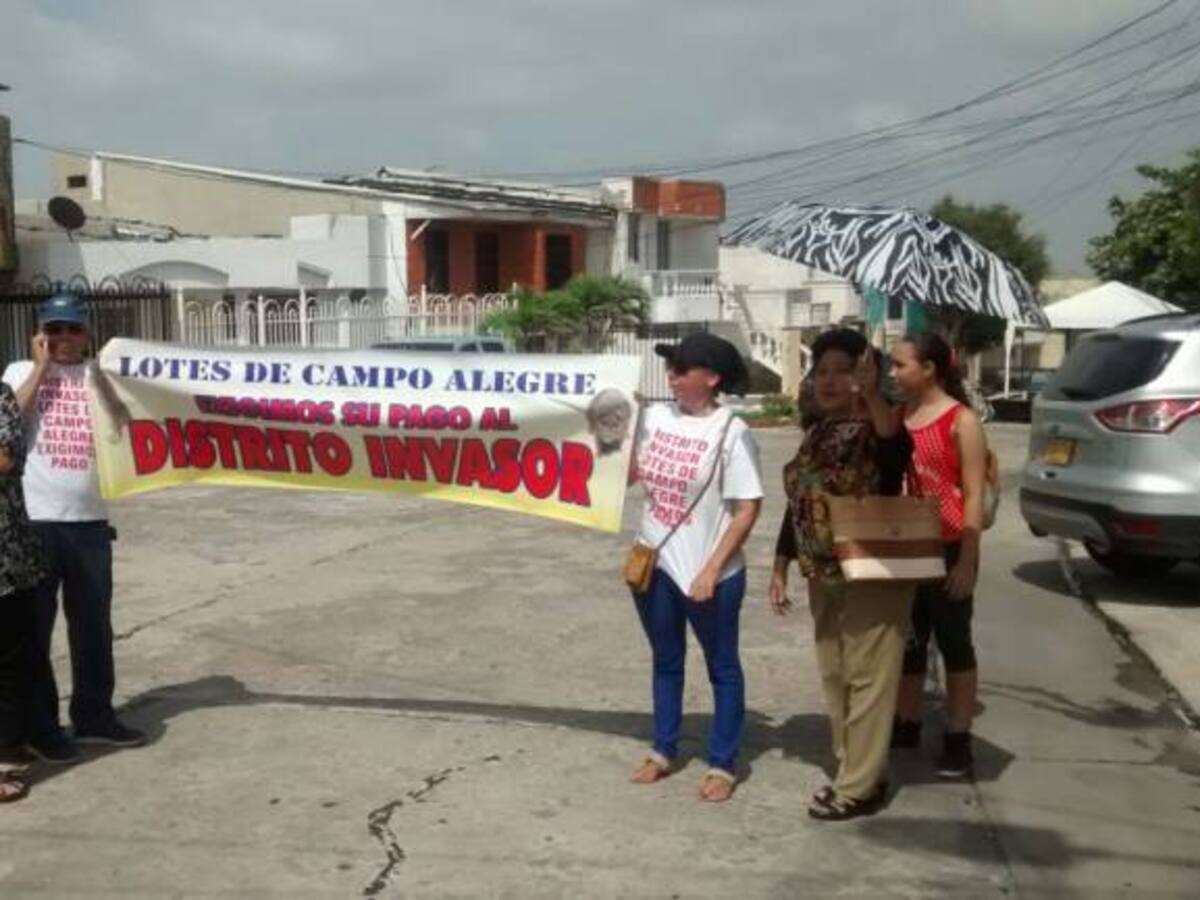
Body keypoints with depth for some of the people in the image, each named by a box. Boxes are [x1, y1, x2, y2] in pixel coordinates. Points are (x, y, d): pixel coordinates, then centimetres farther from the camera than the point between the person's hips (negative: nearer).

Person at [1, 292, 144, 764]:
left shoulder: (94, 374, 10)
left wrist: (93, 368, -7)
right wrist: (41, 366, -9)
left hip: (89, 520, 3)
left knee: (93, 624, 12)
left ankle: (93, 714, 25)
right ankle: (40, 726, 14)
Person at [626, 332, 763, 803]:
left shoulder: (731, 431, -15)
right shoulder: (654, 416, -1)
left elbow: (747, 509, -15)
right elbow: (627, 474, 11)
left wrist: (711, 571, -18)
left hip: (708, 572, -5)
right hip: (654, 563, 5)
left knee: (722, 667, 10)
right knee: (666, 661, 19)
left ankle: (723, 765, 23)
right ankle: (663, 751, 35)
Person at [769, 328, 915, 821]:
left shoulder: (876, 427, -13)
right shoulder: (817, 433, 11)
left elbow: (900, 448, -38)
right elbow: (797, 502, 15)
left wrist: (872, 396, -54)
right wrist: (781, 567, 15)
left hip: (872, 574, -8)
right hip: (824, 575, 8)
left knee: (867, 678, -2)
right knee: (835, 678, 14)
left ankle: (860, 786, 7)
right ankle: (851, 770, 28)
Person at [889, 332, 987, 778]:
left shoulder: (961, 420, -10)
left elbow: (974, 496, -12)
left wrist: (968, 560, -16)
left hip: (947, 548, -6)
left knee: (953, 642, 6)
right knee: (907, 639, 14)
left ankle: (958, 739, 16)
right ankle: (906, 725, 28)